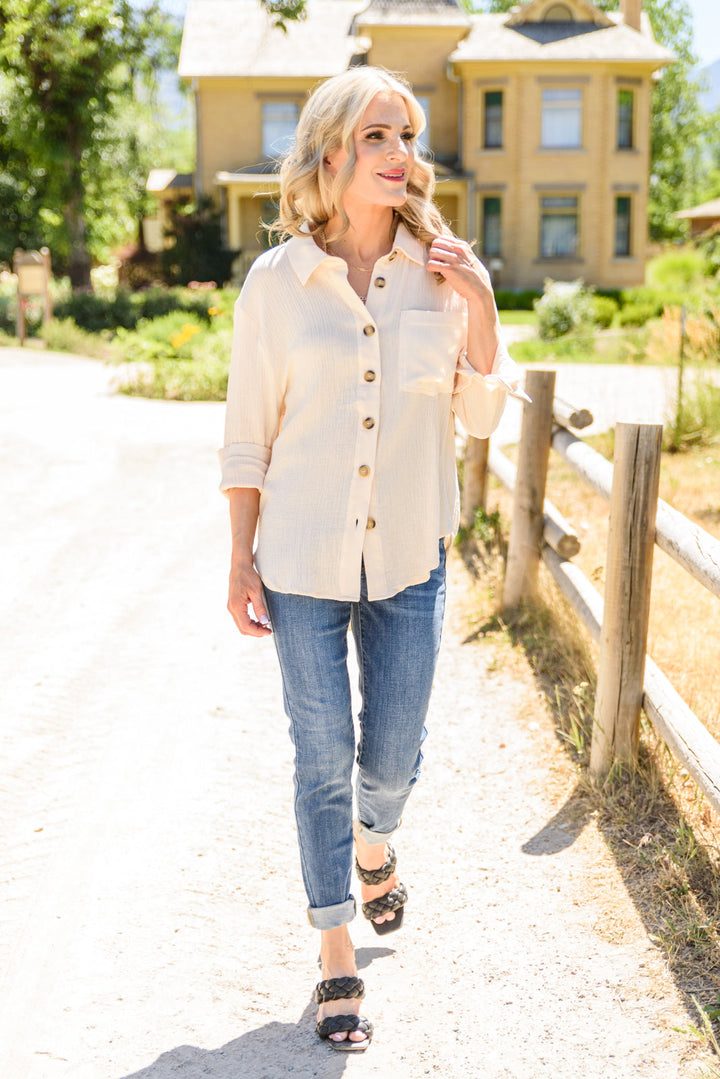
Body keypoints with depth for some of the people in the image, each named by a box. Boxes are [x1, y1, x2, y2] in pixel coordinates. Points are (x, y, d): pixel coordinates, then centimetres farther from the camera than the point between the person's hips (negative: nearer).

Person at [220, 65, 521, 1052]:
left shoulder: (440, 272, -1)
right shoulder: (276, 282, -5)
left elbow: (482, 416, 1)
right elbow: (249, 433, 0)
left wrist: (480, 308, -12)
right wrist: (241, 561, 0)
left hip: (409, 561, 2)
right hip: (304, 563, -1)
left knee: (393, 758, 12)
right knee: (324, 761, 7)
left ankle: (375, 843, 49)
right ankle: (337, 953, 26)